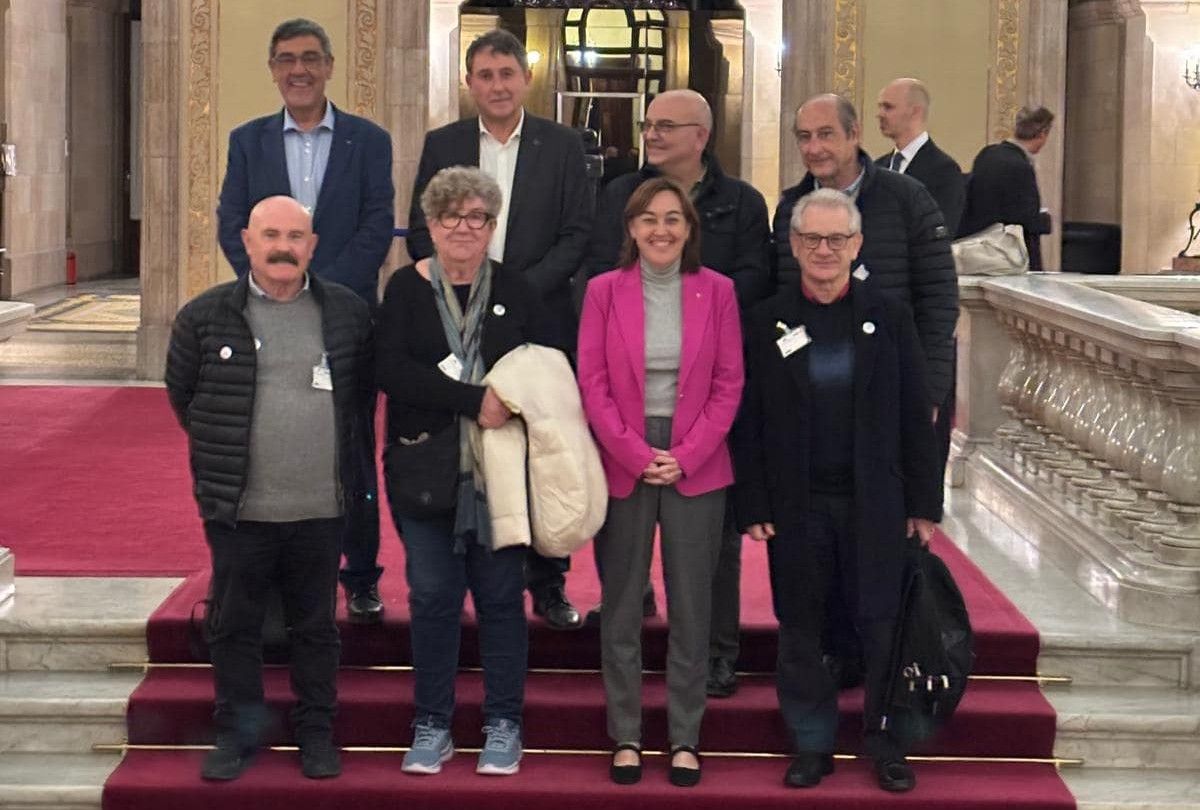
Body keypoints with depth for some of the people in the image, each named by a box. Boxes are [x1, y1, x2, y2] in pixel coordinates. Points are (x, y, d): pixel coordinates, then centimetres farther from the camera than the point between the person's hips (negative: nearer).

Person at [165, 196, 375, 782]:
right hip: (238, 511, -1)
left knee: (316, 626, 12)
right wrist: (222, 451, 12)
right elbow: (181, 392, 10)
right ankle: (236, 734, 24)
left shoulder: (347, 312, 2)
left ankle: (317, 733, 25)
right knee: (234, 625, 9)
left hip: (320, 510, 1)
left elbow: (364, 389, 15)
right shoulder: (206, 316, -3)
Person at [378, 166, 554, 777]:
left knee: (501, 595, 5)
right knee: (432, 596, 4)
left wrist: (514, 402, -16)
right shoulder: (406, 288, 2)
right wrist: (474, 400, -19)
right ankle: (432, 726, 16)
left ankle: (503, 725, 16)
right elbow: (391, 371, -11)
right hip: (424, 469, 0)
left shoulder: (514, 290, 7)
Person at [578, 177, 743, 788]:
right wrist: (638, 455, -10)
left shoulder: (716, 291, 1)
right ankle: (625, 736, 16)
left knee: (691, 606, 5)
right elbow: (592, 383, -3)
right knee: (621, 605, 7)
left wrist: (685, 457, -9)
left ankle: (685, 738, 15)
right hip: (621, 464, 0)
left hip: (696, 467, 0)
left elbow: (728, 385, 0)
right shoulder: (604, 291, 0)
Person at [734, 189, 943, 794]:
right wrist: (753, 507, -4)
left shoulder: (889, 317, 2)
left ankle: (886, 742, 17)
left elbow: (915, 418, 3)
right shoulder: (766, 323, 2)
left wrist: (924, 503, 0)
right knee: (801, 628, 8)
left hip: (874, 502, 0)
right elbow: (746, 424, 2)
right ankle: (812, 743, 20)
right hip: (796, 505, 1)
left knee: (880, 622, 4)